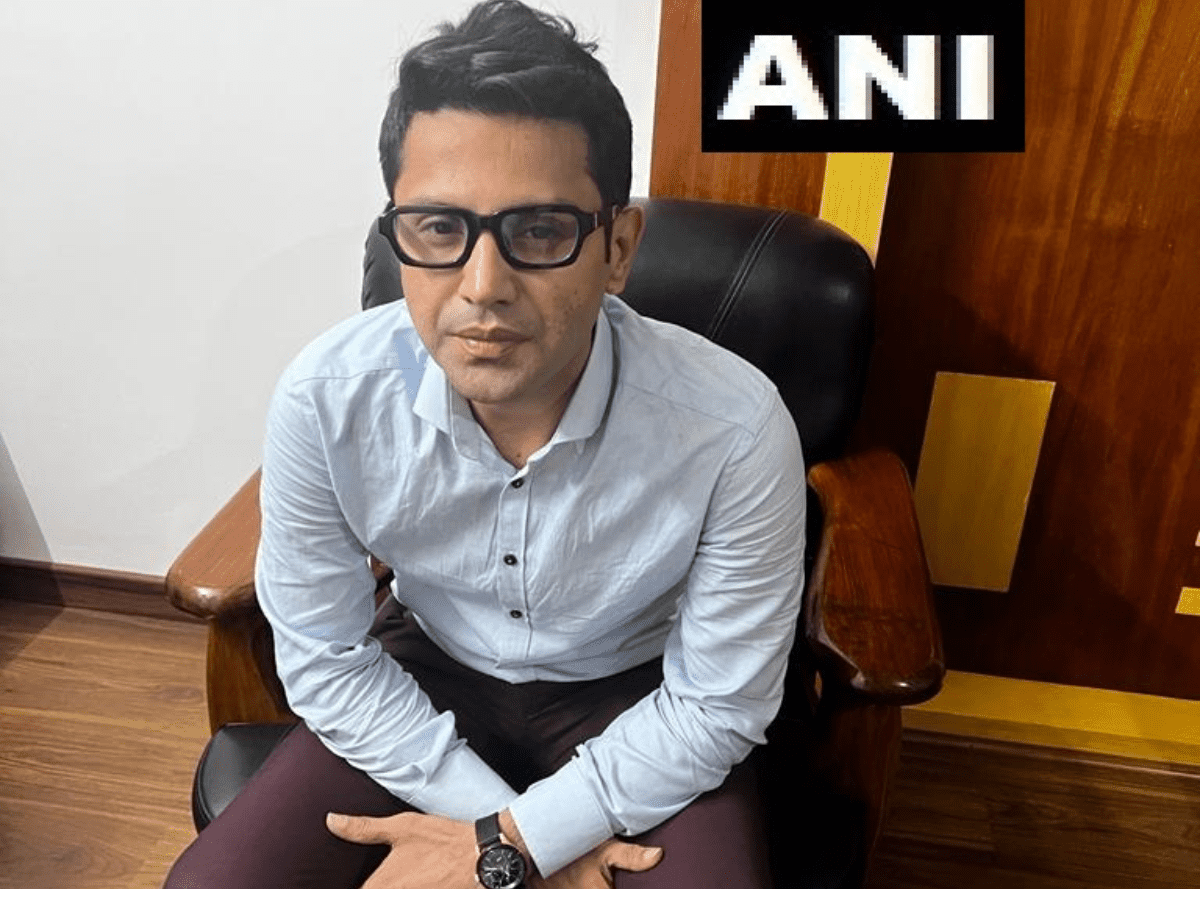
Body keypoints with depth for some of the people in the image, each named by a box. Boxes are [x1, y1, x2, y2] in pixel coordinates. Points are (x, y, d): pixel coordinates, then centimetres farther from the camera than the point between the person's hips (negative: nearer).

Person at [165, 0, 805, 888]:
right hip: (424, 675, 2)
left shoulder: (735, 429, -28)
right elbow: (325, 661, -10)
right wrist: (525, 835, -14)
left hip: (635, 690, -1)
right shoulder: (325, 400, -22)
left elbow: (719, 705, -15)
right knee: (210, 885, -11)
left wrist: (504, 849, -17)